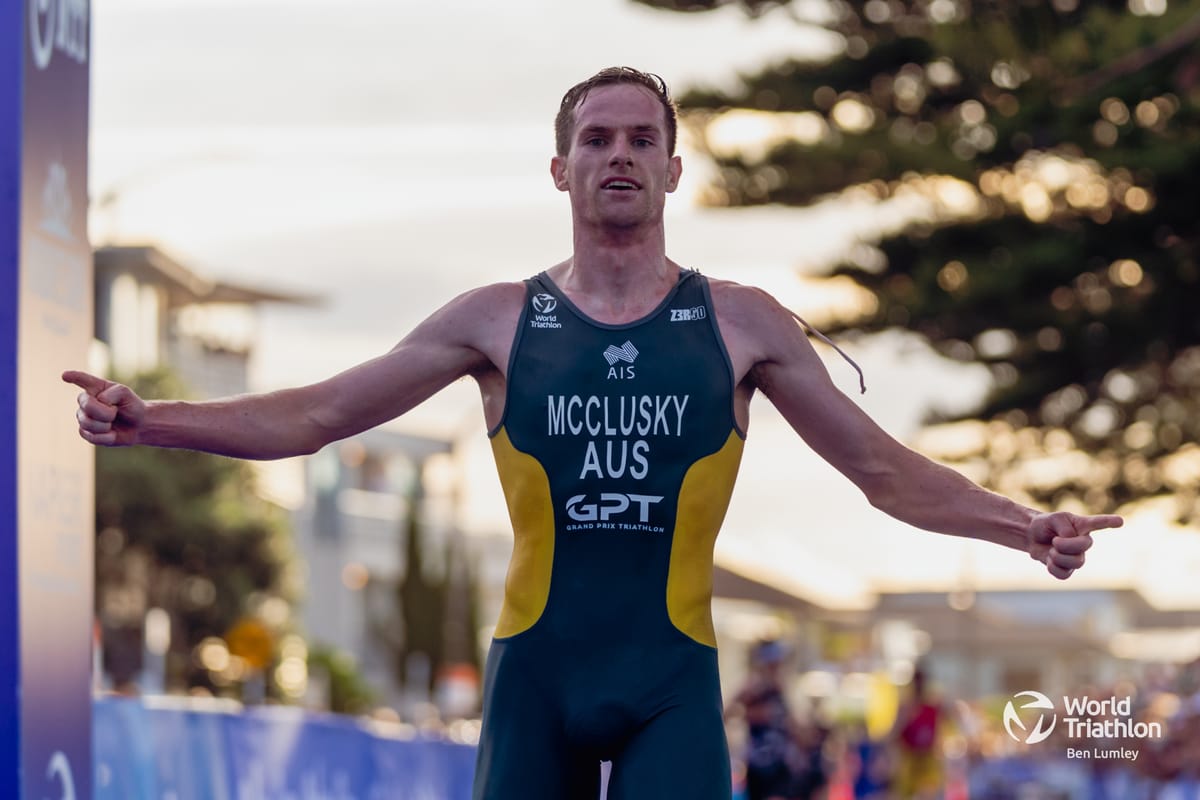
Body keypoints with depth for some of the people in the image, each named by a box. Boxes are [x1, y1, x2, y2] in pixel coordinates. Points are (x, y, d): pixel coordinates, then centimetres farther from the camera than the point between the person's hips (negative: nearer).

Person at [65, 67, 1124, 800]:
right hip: (535, 670, 1)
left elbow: (882, 466, 9)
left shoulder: (739, 323, 6)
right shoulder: (498, 321, 5)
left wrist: (1022, 526, -4)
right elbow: (315, 417, 4)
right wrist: (152, 423, -8)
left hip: (673, 680, -1)